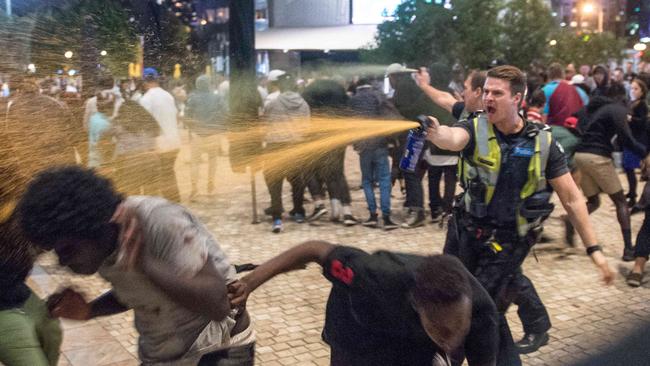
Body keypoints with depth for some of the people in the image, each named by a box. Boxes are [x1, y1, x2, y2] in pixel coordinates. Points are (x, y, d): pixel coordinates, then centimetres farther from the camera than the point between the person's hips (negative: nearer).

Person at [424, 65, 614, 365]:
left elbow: (572, 198, -3)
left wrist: (593, 248, -6)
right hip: (466, 231, 2)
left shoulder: (543, 142, -8)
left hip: (508, 240, -2)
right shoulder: (475, 129, -9)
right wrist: (435, 133, -59)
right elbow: (453, 138, -34)